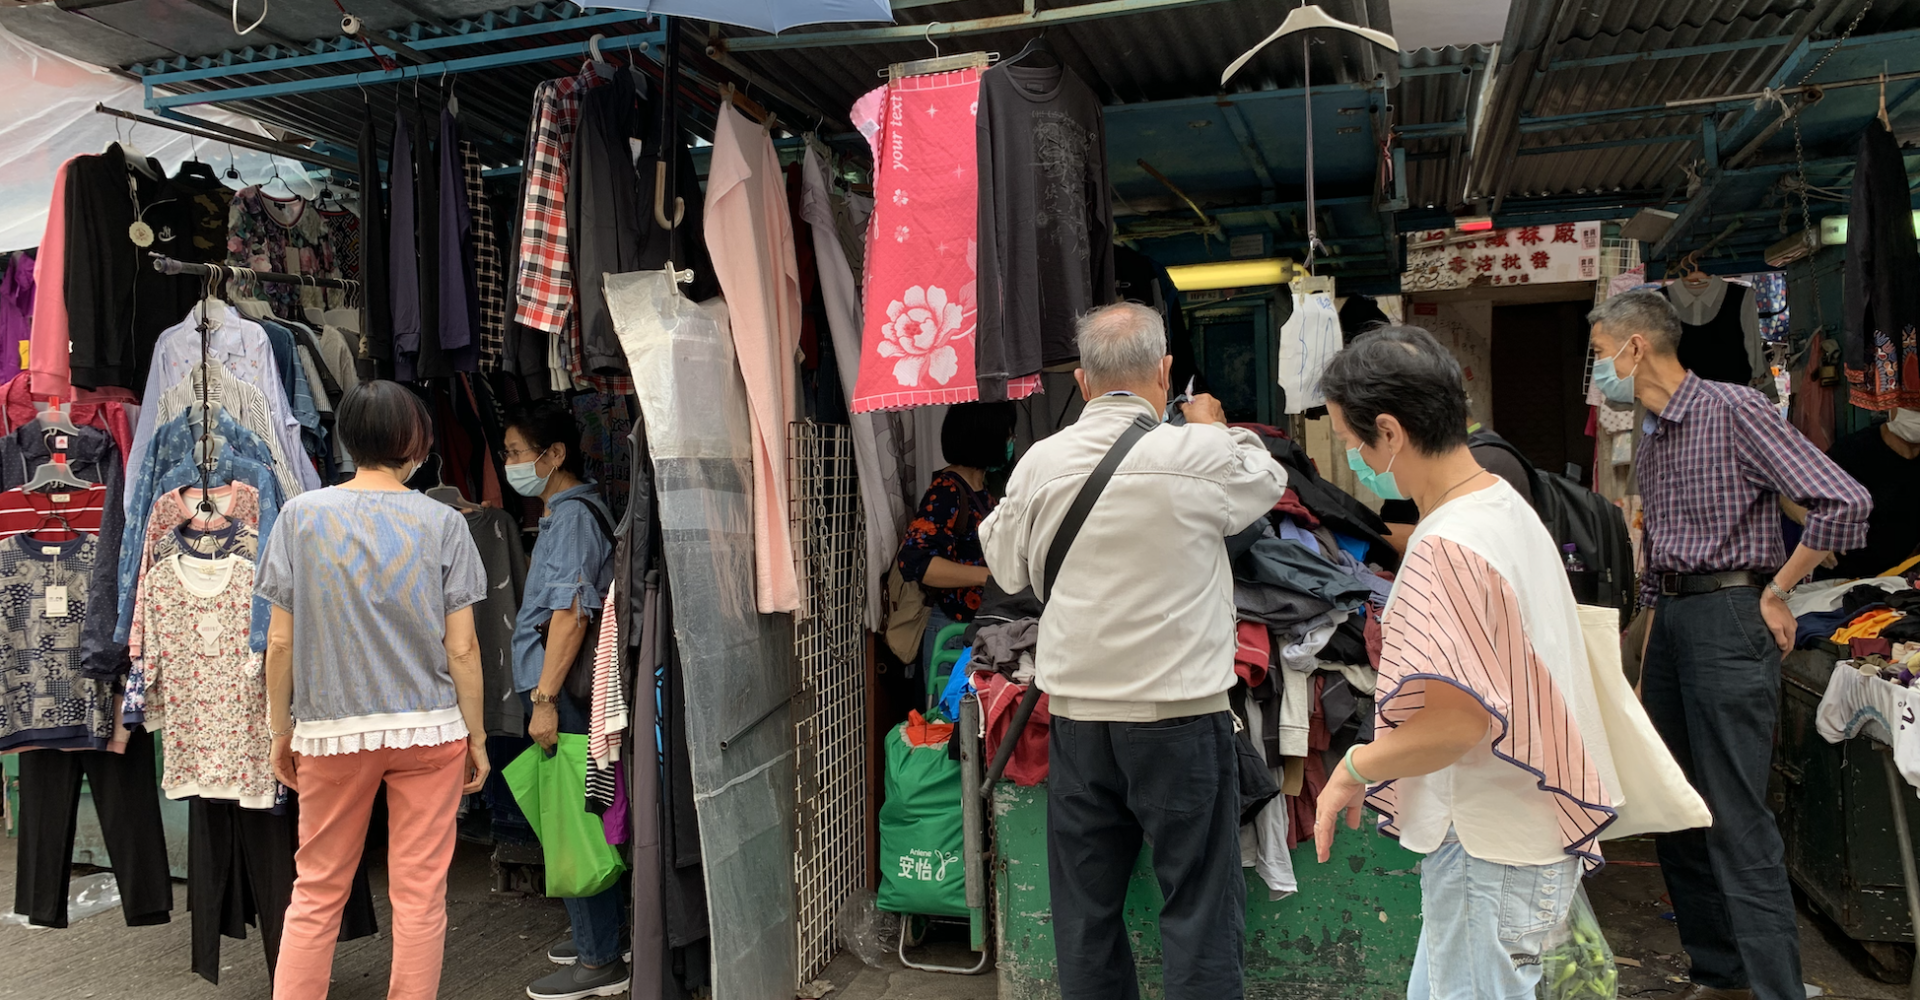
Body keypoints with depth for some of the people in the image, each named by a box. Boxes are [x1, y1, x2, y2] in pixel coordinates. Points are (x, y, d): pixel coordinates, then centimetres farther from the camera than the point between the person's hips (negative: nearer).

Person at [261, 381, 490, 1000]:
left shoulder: (302, 514, -1)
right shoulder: (442, 523, -4)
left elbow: (280, 641, 0)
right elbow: (461, 648, -4)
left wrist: (281, 731, 11)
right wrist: (476, 737, 6)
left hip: (331, 734, 1)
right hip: (430, 729, -1)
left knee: (315, 893, 14)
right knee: (420, 897, 7)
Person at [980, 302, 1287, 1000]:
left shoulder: (1040, 463, -2)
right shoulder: (1201, 455, -10)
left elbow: (1007, 568, 13)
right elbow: (1268, 481, 12)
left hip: (1076, 716, 3)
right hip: (1181, 715, -3)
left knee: (1085, 911, 14)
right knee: (1200, 907, 7)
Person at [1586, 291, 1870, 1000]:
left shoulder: (1733, 410, -10)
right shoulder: (1653, 441, 16)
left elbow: (1844, 502, -18)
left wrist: (1776, 592, -11)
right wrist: (1646, 668, 22)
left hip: (1729, 616, -9)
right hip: (1671, 619, 9)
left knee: (1735, 821, -9)